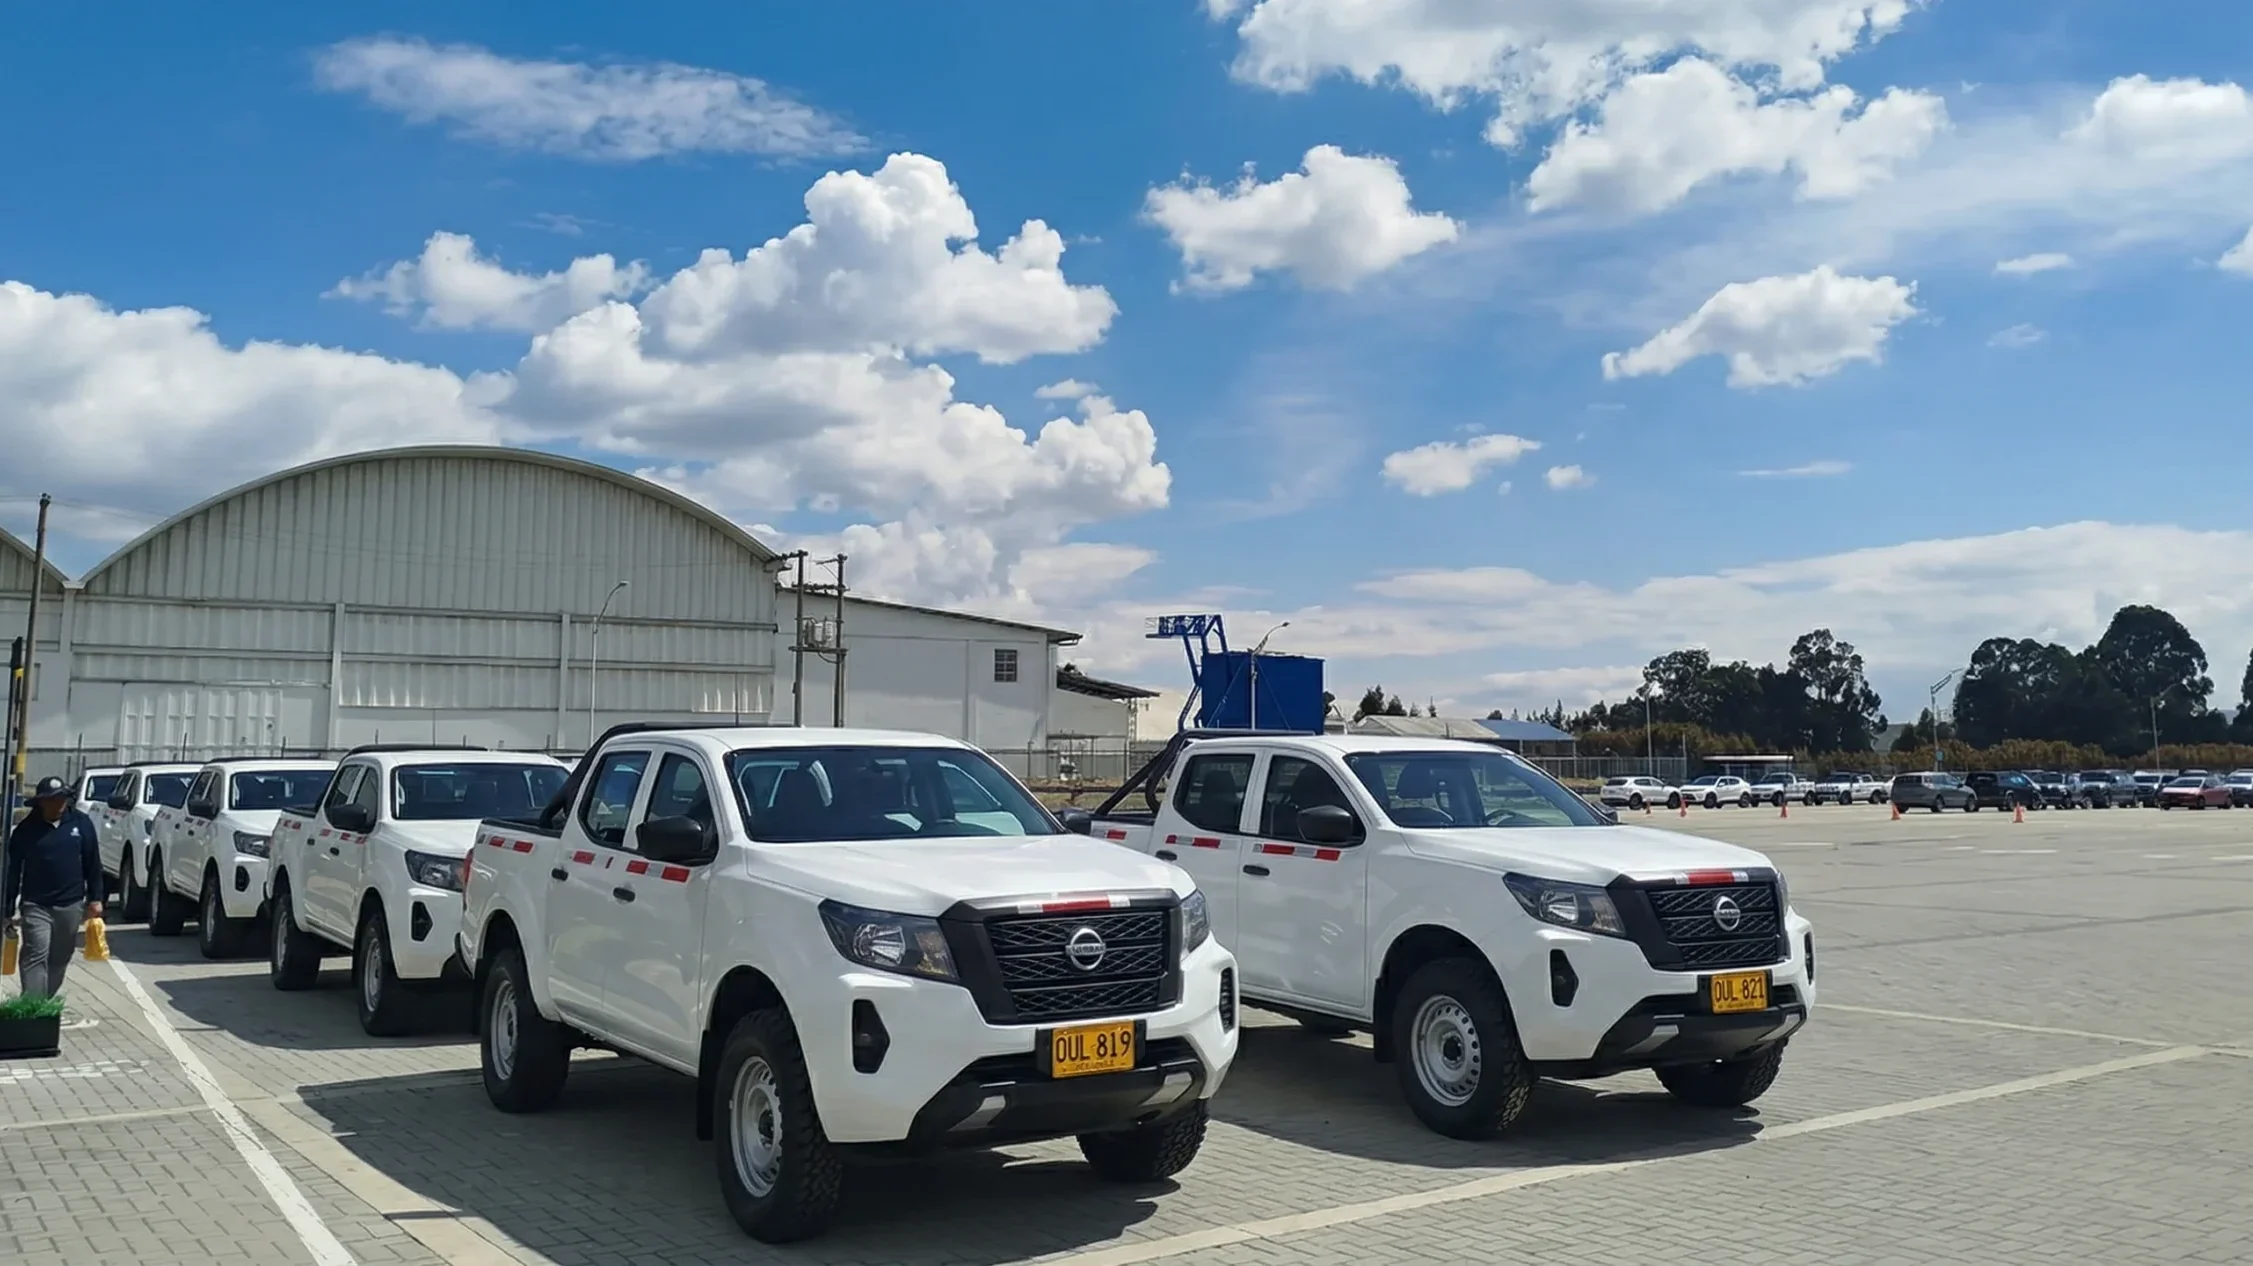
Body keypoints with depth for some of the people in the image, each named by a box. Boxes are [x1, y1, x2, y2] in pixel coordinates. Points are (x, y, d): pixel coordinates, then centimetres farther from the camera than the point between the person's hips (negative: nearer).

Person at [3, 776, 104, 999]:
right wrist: (9, 910, -1)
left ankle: (46, 1003, 28)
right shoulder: (26, 829, -4)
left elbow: (92, 863, 5)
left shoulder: (81, 823, 1)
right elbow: (13, 870, 0)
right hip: (35, 905, -2)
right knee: (35, 956, -11)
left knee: (60, 959, 13)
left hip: (71, 905, 2)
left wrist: (95, 898, 2)